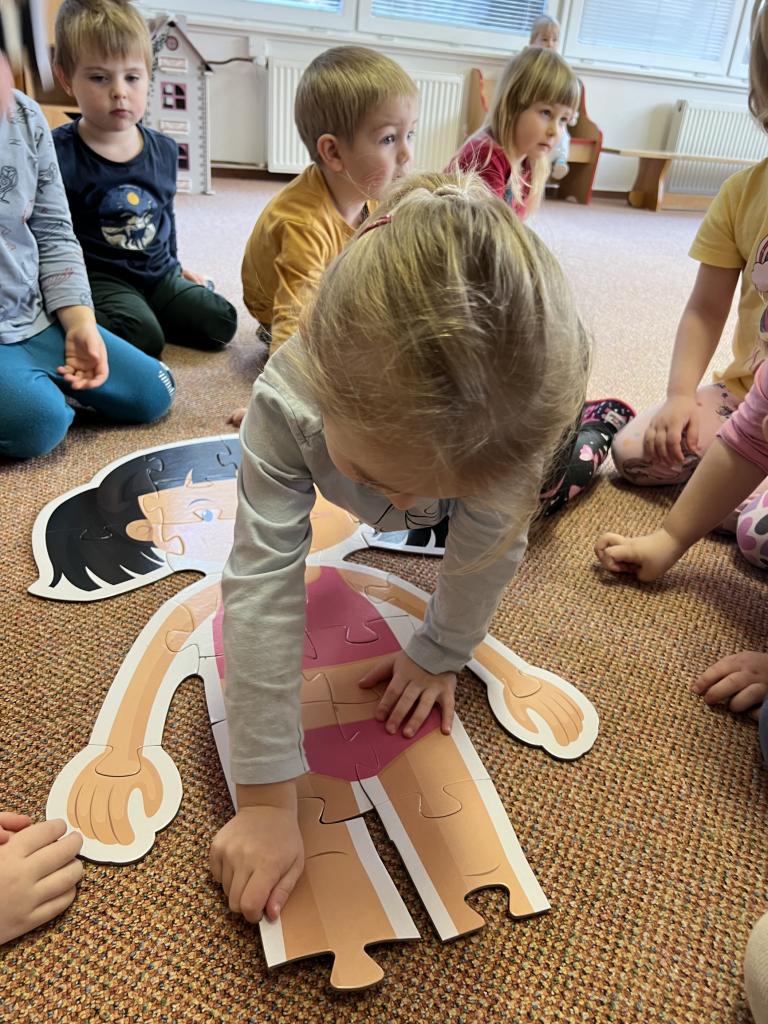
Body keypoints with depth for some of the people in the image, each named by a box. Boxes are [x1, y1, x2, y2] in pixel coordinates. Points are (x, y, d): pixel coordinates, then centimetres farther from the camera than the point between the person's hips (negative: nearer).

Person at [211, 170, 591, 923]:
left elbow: (490, 538, -30)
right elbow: (262, 586, -48)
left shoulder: (521, 403, -47)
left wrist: (439, 652, -19)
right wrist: (265, 799, -46)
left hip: (494, 431, 0)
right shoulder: (287, 404, -48)